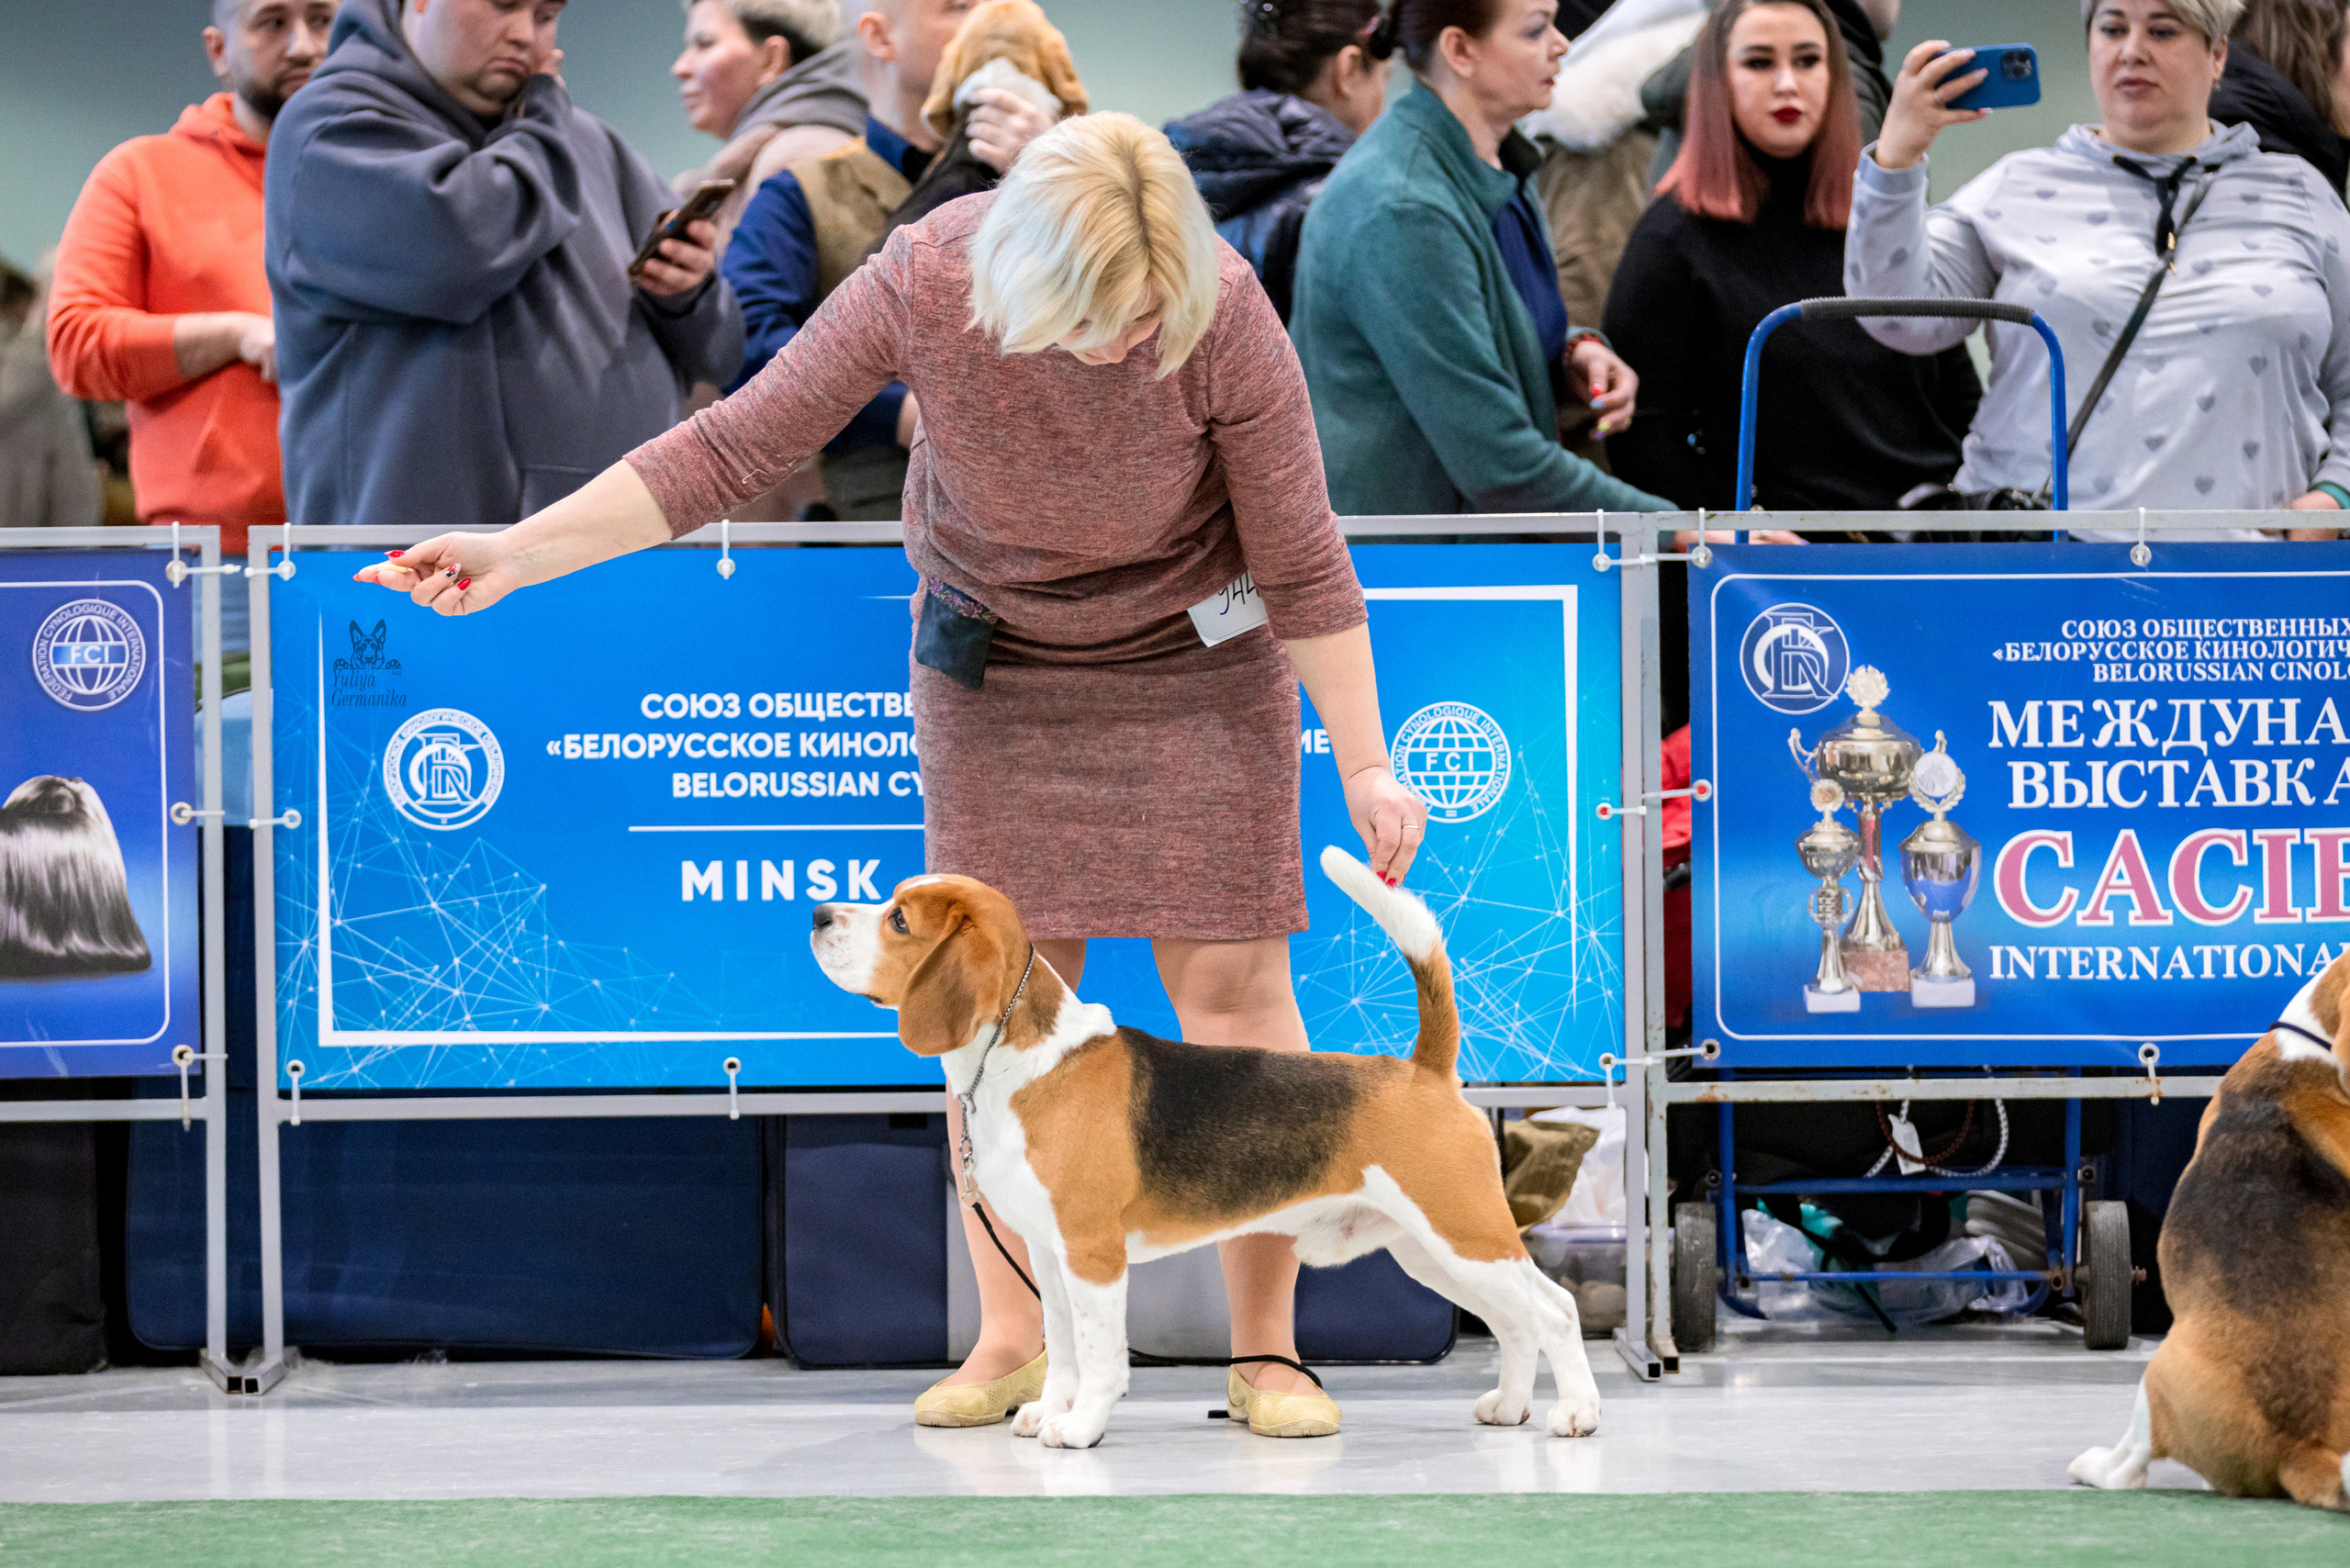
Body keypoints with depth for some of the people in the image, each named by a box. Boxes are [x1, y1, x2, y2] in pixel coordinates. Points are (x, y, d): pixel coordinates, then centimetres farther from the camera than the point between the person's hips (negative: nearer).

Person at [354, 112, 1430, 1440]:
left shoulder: (1226, 319, -30)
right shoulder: (927, 283, -27)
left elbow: (1301, 558, -18)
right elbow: (735, 448, -21)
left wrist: (1368, 768, -14)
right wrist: (515, 556, -27)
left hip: (1197, 663, -2)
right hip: (997, 661, 2)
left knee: (1231, 980, -6)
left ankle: (1267, 1348, 0)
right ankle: (1012, 1341, 8)